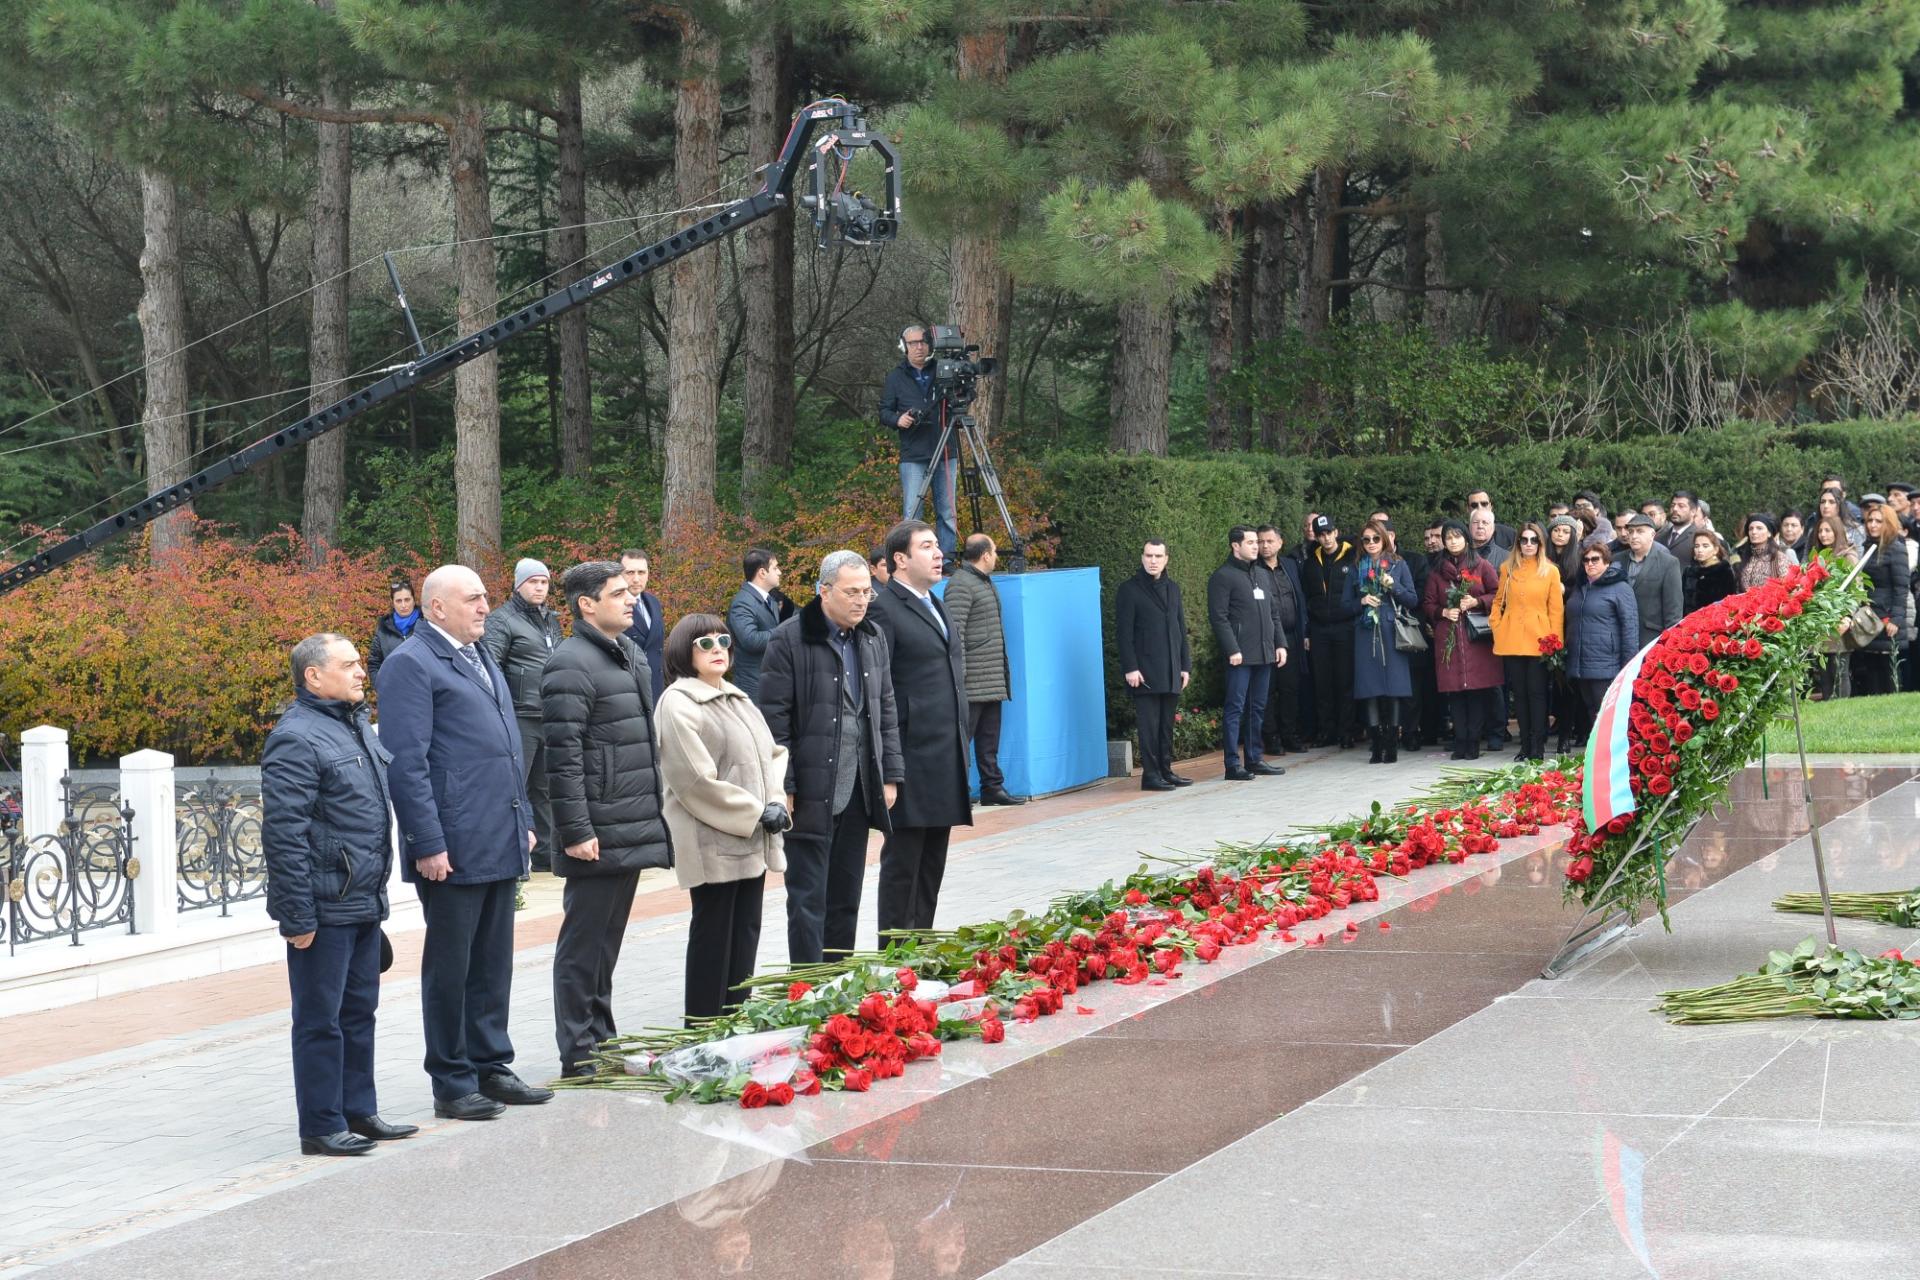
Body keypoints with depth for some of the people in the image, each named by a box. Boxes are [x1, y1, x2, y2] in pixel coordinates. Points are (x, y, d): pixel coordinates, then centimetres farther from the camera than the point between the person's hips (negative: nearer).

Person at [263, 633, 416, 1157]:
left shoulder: (356, 726, 14)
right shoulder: (296, 738, -16)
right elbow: (284, 834, -20)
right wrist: (298, 916, -21)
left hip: (362, 903, 9)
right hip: (324, 909, -9)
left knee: (359, 1010, 16)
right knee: (321, 1019, 0)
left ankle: (358, 1112, 26)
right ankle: (321, 1127, 7)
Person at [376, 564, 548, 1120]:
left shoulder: (482, 657, 18)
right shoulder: (410, 666, -10)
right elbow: (406, 762, -15)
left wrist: (523, 819, 19)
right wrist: (428, 844, -19)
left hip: (500, 842, 8)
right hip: (453, 847, -8)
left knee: (493, 963, 14)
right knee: (450, 965, 1)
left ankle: (490, 1068, 23)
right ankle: (452, 1085, 8)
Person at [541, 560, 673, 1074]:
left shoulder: (631, 656, 16)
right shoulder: (571, 666, -14)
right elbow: (563, 757, -18)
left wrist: (655, 810, 21)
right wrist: (575, 831, -21)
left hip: (633, 831, 9)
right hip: (598, 836, -9)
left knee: (607, 940, 16)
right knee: (583, 942, -1)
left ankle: (602, 1041, 25)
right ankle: (578, 1054, 4)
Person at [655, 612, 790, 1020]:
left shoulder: (738, 699, 15)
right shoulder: (679, 704, -12)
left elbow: (773, 753, 18)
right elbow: (697, 780, -18)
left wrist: (776, 802, -2)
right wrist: (756, 813, -14)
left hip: (754, 842, 8)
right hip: (713, 843, -8)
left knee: (746, 932, 11)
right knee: (713, 936, -2)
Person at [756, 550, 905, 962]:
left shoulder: (874, 638, 11)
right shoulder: (790, 639, -9)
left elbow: (887, 711, 17)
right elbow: (774, 720, -10)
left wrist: (891, 775, 11)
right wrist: (782, 788, -13)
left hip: (859, 791, 6)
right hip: (811, 793, -6)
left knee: (846, 899, 12)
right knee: (808, 899, -3)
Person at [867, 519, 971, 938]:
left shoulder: (935, 606, 18)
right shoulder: (884, 609, -11)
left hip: (945, 760, 9)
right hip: (912, 758, -9)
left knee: (933, 861, 13)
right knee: (902, 860, -3)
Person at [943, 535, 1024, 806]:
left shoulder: (985, 582, 19)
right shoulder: (960, 585, -12)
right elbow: (954, 631, -18)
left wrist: (1003, 675, 22)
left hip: (993, 681, 10)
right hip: (972, 682, -10)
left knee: (989, 739, 13)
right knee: (963, 735, -7)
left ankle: (992, 787, 18)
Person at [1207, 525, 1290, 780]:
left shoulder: (1264, 575, 18)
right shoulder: (1223, 577, -5)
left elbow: (1274, 613, 21)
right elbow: (1218, 617, -11)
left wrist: (1280, 643, 11)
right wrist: (1232, 650, -17)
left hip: (1264, 654, 7)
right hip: (1240, 655, -7)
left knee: (1258, 708, 11)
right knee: (1235, 708, -6)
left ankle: (1254, 759, 17)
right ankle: (1233, 764, -6)